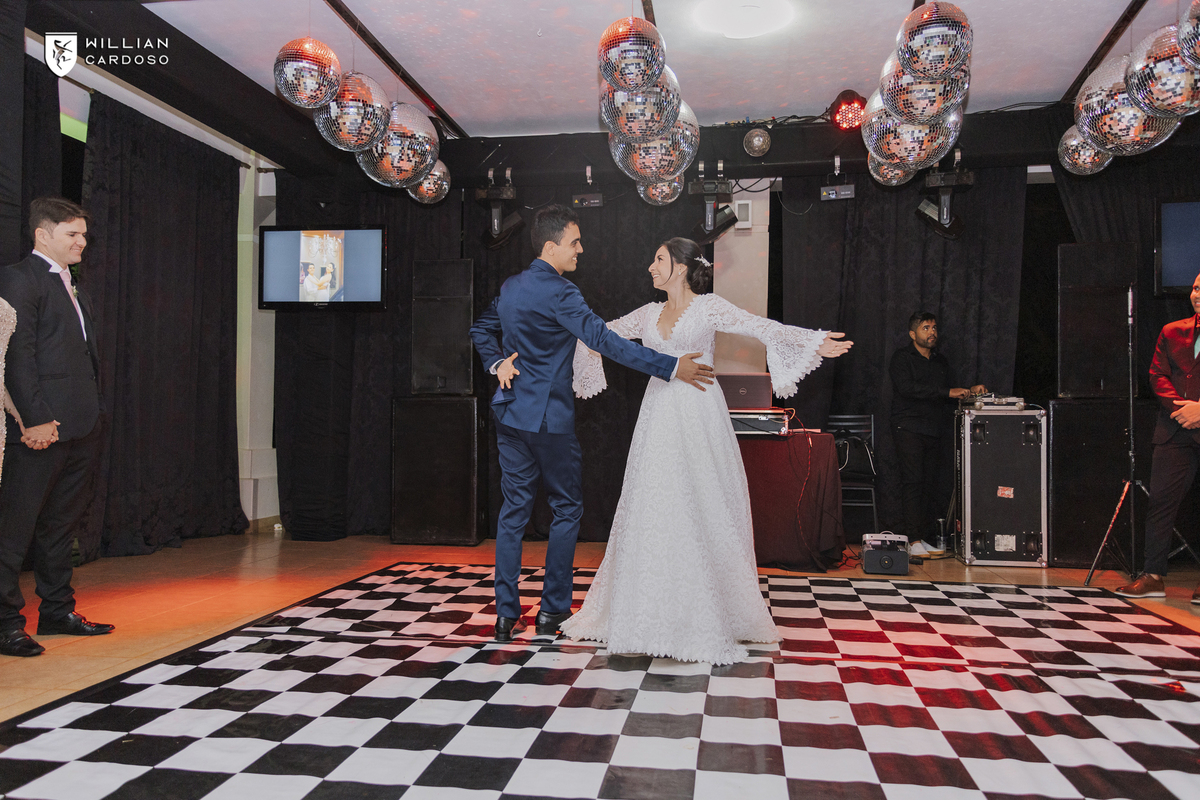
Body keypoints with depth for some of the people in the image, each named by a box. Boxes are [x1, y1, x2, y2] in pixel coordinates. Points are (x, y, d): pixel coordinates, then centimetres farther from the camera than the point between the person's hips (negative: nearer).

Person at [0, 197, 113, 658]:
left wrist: (94, 411, 13)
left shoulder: (71, 286, 20)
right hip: (43, 428, -9)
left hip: (81, 426, 9)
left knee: (61, 522, 16)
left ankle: (57, 610, 26)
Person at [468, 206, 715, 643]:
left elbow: (481, 329, 24)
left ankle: (506, 614, 13)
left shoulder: (511, 286, 11)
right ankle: (553, 610, 13)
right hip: (548, 418, -7)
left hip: (511, 414, 8)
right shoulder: (558, 292, -16)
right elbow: (605, 340, -24)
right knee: (567, 508, 8)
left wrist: (497, 364, 13)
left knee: (513, 510, 9)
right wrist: (671, 366, -25)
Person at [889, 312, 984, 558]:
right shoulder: (902, 357, 0)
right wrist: (947, 392, -20)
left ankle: (922, 538, 5)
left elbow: (951, 395, 23)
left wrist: (970, 391, 2)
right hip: (909, 429, -6)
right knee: (913, 481, -11)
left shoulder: (941, 361, 20)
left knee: (932, 484, 1)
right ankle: (913, 541, -11)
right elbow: (907, 387, -17)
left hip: (935, 432, 6)